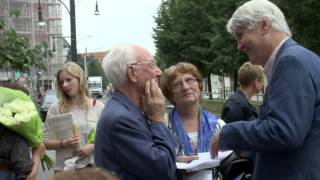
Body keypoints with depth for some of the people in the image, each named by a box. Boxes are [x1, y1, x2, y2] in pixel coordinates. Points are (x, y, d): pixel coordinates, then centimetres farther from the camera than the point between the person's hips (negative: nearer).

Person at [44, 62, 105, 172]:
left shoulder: (98, 107, -2)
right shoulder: (56, 108, -3)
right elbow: (46, 143, -1)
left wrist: (93, 146, -14)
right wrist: (63, 143, -18)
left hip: (92, 167, 0)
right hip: (64, 169, 0)